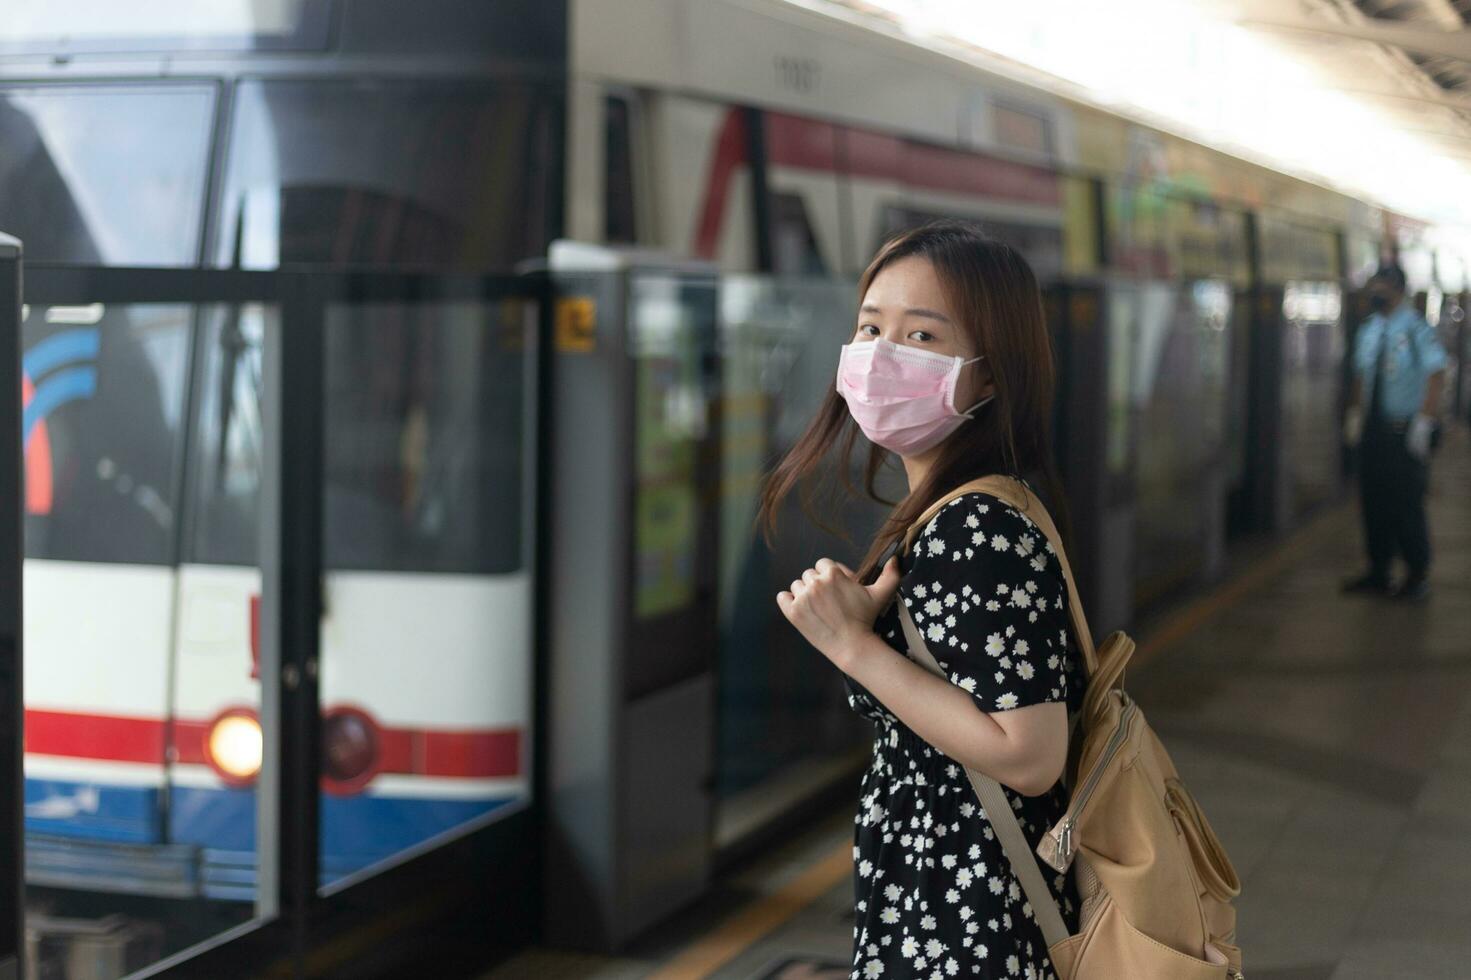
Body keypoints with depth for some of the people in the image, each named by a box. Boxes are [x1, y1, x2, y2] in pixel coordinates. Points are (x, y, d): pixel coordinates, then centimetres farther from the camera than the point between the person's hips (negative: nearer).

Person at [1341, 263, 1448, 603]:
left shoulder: (1416, 328, -10)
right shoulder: (1368, 330, 10)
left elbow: (1436, 375, -13)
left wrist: (1424, 422, -18)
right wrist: (1354, 413, 15)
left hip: (1405, 431, -7)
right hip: (1374, 429, 7)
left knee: (1406, 503, -5)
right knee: (1373, 501, 8)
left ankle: (1417, 577, 6)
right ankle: (1378, 572, 18)